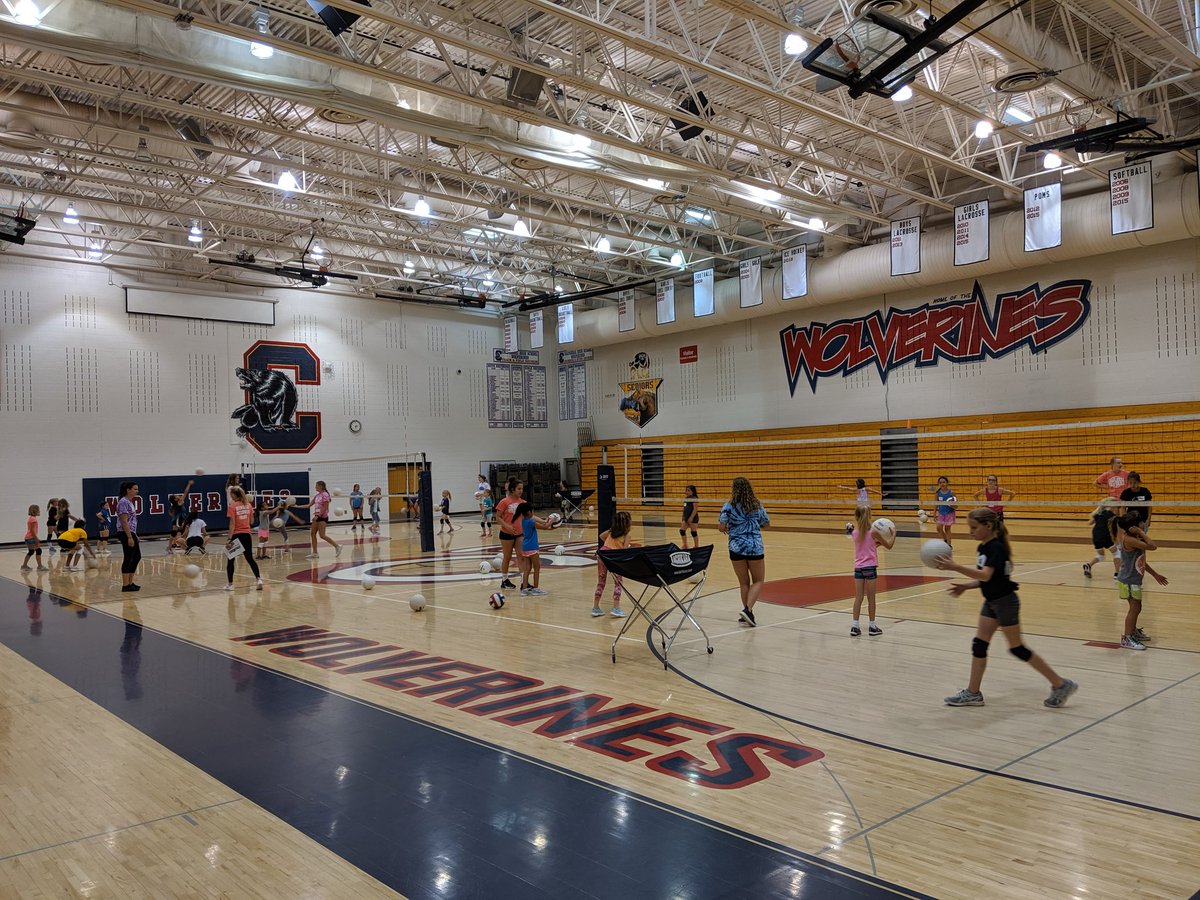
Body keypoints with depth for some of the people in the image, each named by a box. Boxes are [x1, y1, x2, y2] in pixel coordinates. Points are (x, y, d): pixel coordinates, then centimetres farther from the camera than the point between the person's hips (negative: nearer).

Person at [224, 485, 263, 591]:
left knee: (230, 560, 9)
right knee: (249, 558, 13)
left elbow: (232, 524, -16)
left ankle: (230, 584, 11)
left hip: (236, 535, -5)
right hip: (247, 534, 5)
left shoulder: (232, 506, -11)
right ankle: (258, 579, 0)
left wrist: (229, 539, -16)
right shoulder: (248, 505, 4)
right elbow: (252, 522, 7)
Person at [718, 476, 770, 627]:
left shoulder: (729, 505, -5)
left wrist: (726, 529, 11)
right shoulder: (756, 505, 2)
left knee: (744, 582, 14)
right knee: (758, 581, 11)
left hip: (736, 548, 0)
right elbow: (766, 523, 14)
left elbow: (721, 527, -11)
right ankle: (748, 609, -9)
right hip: (755, 547, 0)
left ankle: (747, 614, 16)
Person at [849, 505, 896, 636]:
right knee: (871, 598, 6)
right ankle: (872, 626, 13)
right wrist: (893, 534, 16)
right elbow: (889, 546, 3)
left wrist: (877, 542, 19)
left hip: (858, 567, 3)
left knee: (858, 598, 7)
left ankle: (855, 626, 4)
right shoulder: (873, 532, -10)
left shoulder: (854, 533, 2)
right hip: (870, 567, -3)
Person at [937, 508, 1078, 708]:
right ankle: (973, 693, 13)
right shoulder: (984, 547, 7)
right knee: (979, 645, 7)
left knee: (1017, 648, 0)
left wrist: (955, 567, -41)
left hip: (1005, 602, -9)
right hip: (991, 602, 9)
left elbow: (986, 575, -34)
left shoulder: (996, 547, -21)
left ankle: (1061, 684, 12)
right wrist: (966, 586, 2)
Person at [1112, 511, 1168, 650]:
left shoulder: (1135, 539, 7)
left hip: (1134, 580, 10)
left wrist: (1155, 574, 21)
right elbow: (1152, 546, -29)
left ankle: (1133, 631, 40)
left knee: (1136, 607, 22)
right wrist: (1141, 533, -18)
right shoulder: (1129, 540, -24)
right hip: (1129, 580, -10)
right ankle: (1126, 639, 1)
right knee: (1135, 608, -6)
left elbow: (1141, 560, 17)